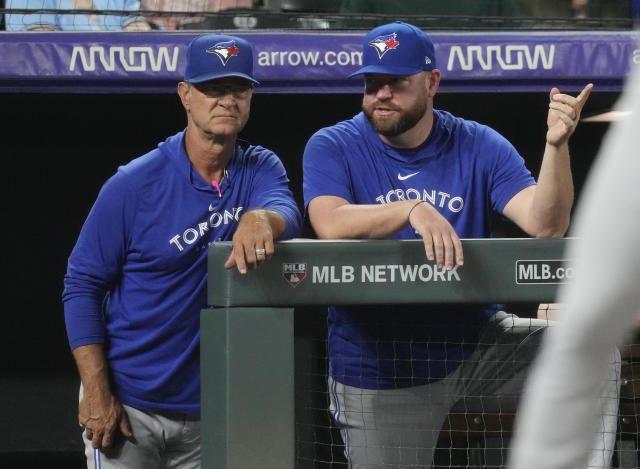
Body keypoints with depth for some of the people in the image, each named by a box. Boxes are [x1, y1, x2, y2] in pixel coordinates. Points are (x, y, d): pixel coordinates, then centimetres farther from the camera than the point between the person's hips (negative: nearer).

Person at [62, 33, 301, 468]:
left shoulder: (261, 169, 3)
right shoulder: (134, 184, -8)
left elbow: (287, 212, -19)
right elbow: (83, 285, -6)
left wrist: (261, 218, -45)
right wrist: (96, 393, -14)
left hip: (211, 412, 3)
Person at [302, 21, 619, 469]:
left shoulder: (479, 146, -2)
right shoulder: (332, 147, -6)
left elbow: (545, 224, -15)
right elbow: (331, 225, -26)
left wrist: (556, 146, -31)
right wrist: (413, 209, -41)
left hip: (475, 344, 1)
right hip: (380, 373, -1)